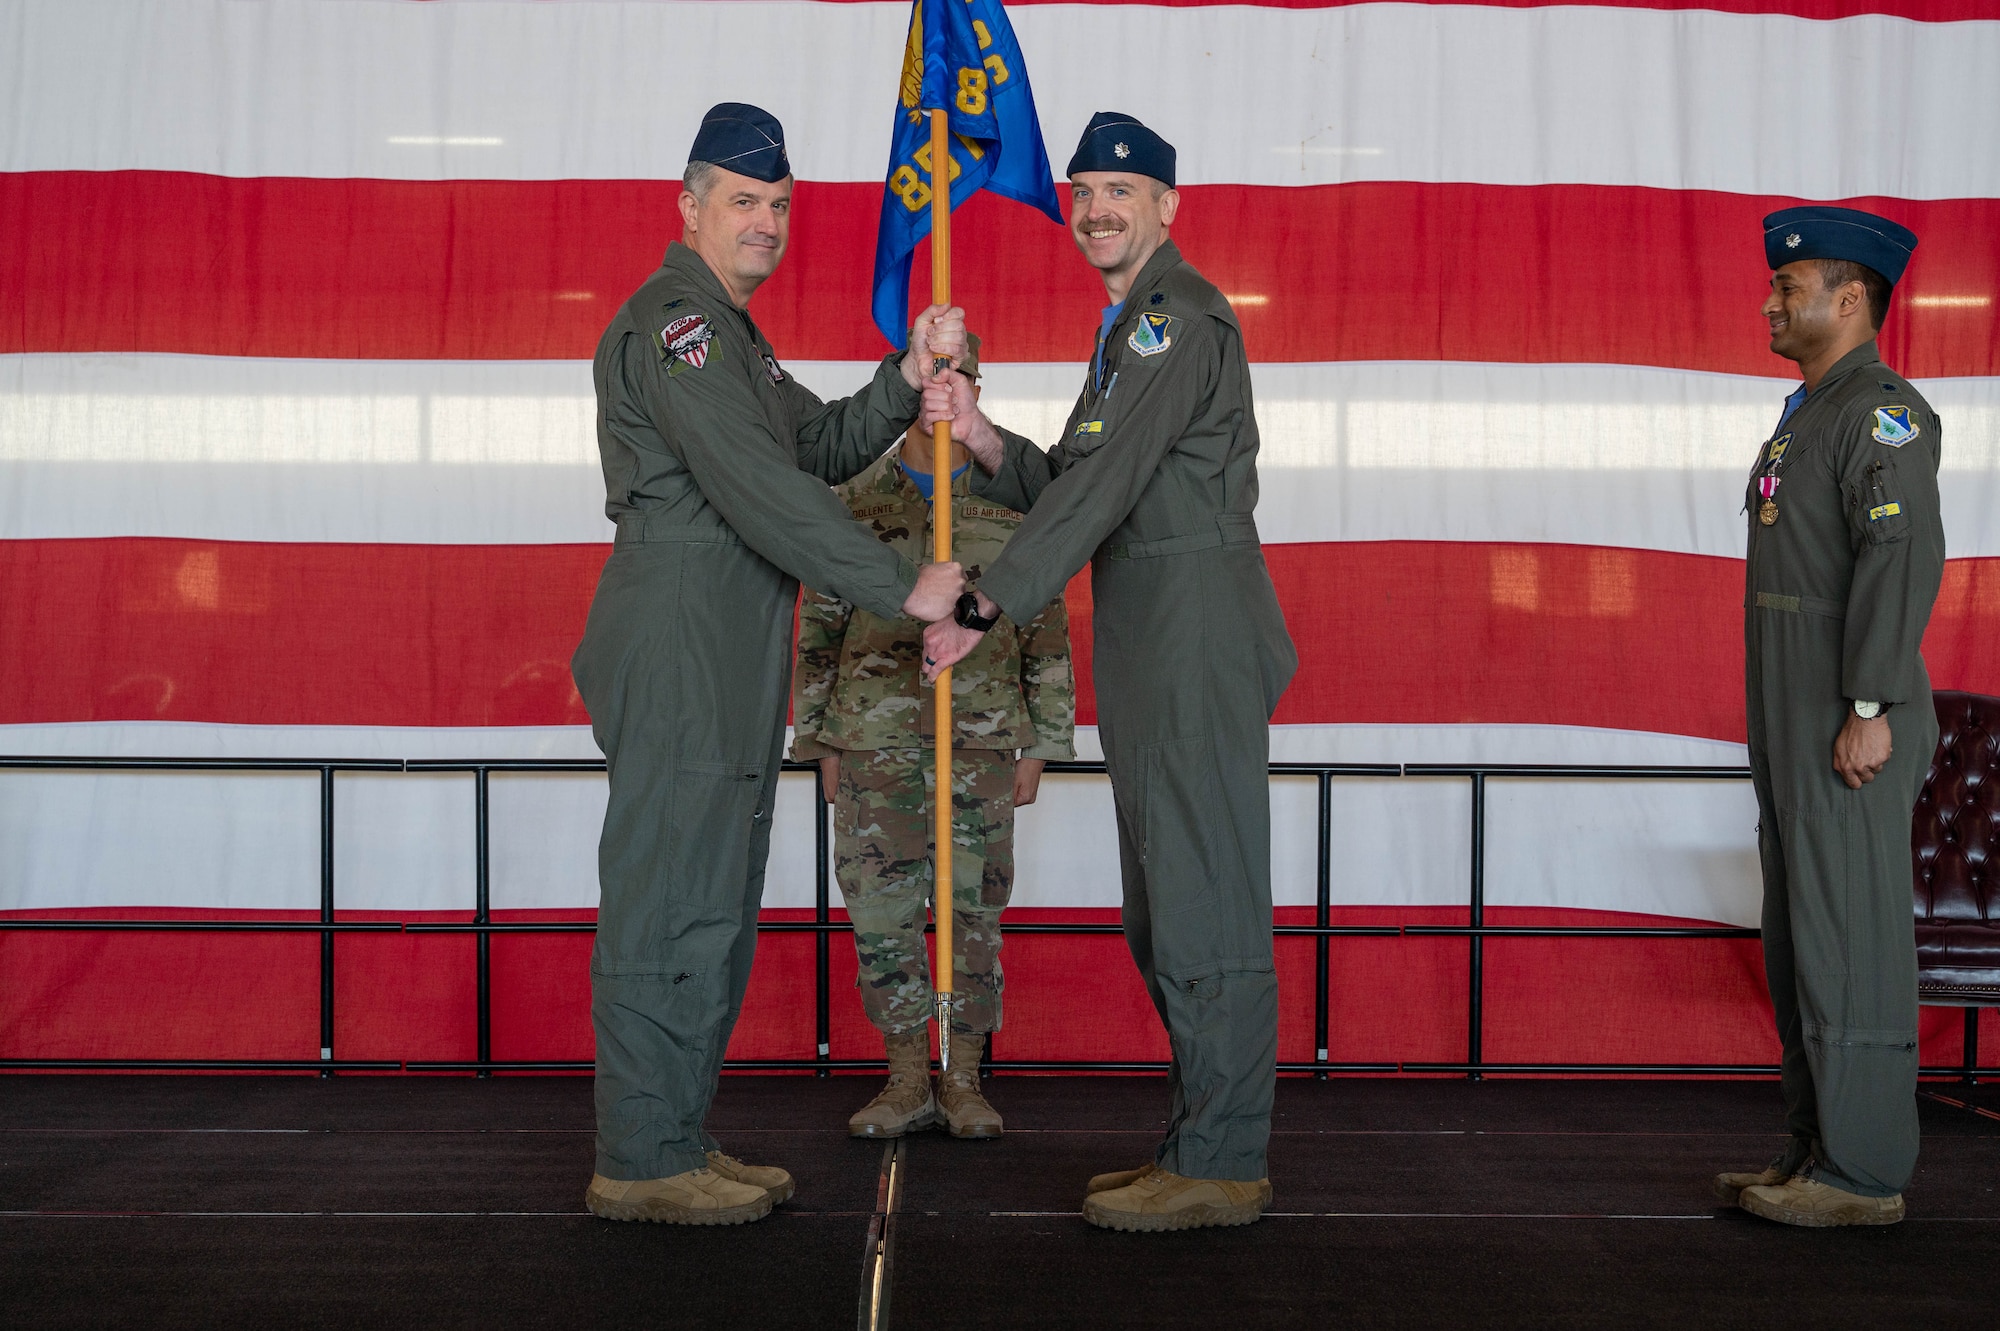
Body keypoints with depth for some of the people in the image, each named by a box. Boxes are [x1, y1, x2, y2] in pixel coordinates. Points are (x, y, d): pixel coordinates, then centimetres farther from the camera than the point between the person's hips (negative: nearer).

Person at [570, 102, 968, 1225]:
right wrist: (904, 587, -20)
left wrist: (911, 376, 5)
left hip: (730, 667, 11)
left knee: (718, 908, 13)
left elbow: (825, 446, 21)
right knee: (670, 901, -7)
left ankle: (679, 1138, 21)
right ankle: (641, 1161, -1)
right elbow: (762, 491, -20)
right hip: (678, 656, -11)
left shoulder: (730, 334, 23)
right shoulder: (671, 322, -11)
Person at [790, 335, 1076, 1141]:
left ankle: (963, 1083, 13)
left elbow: (1046, 629, 6)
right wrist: (822, 748, 4)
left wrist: (1037, 749, 1)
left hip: (980, 739, -1)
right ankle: (907, 1082, 13)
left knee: (973, 908, 2)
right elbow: (820, 628, 8)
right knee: (882, 909, 1)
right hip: (875, 739, 1)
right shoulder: (854, 501, 6)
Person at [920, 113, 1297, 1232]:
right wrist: (982, 437, 1)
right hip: (1150, 641, 11)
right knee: (1166, 909, 13)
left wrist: (988, 604, -18)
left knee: (1203, 899, -7)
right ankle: (1200, 1149, 21)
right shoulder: (1131, 325, 22)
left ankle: (1222, 1168, -2)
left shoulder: (1181, 314, -10)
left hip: (1198, 625, -11)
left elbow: (1107, 484, -18)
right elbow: (1067, 486, 18)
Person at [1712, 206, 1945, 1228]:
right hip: (1795, 730, 10)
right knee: (1799, 939, 12)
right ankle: (1817, 1153, 19)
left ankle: (1863, 1173, -3)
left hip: (1853, 728, -10)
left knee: (1851, 937, -8)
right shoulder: (1806, 417, 21)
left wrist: (1870, 710, -26)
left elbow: (1903, 555, -21)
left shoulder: (1883, 411, -10)